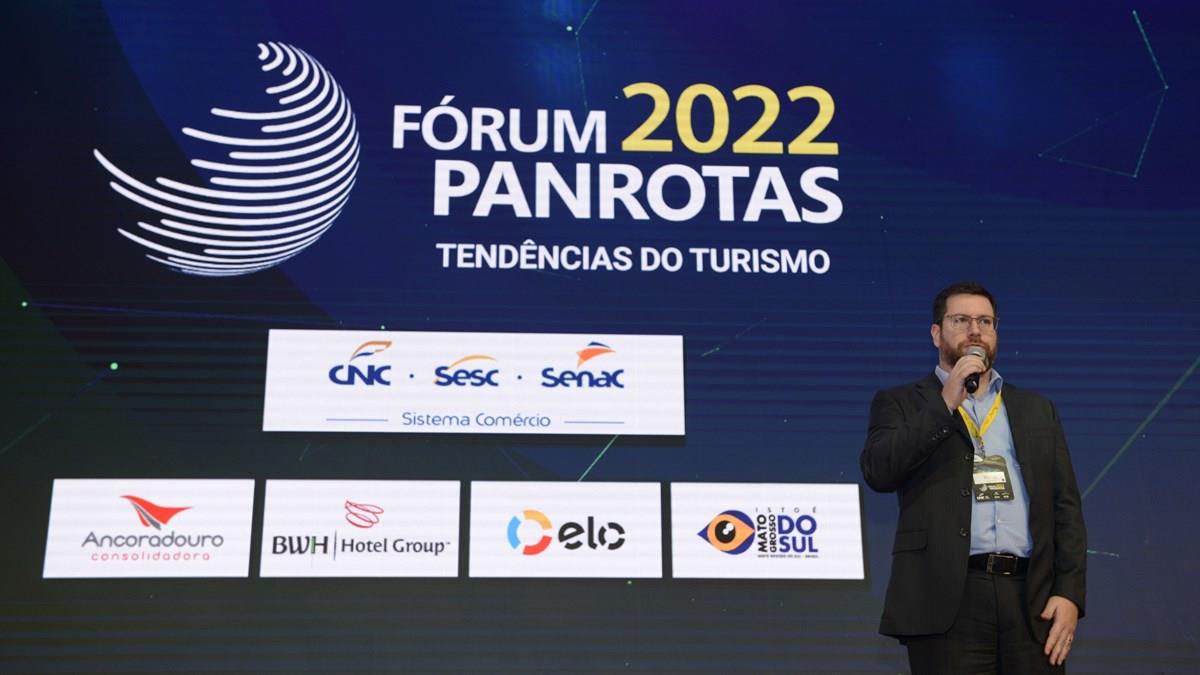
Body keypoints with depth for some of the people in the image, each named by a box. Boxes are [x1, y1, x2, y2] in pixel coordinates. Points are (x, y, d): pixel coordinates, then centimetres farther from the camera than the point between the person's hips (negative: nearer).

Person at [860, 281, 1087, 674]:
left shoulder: (1038, 410, 19)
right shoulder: (901, 403, 10)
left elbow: (1066, 506, 12)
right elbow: (878, 473, -8)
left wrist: (1070, 593, 0)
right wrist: (945, 403, -10)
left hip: (1033, 599, 3)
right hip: (948, 601, -3)